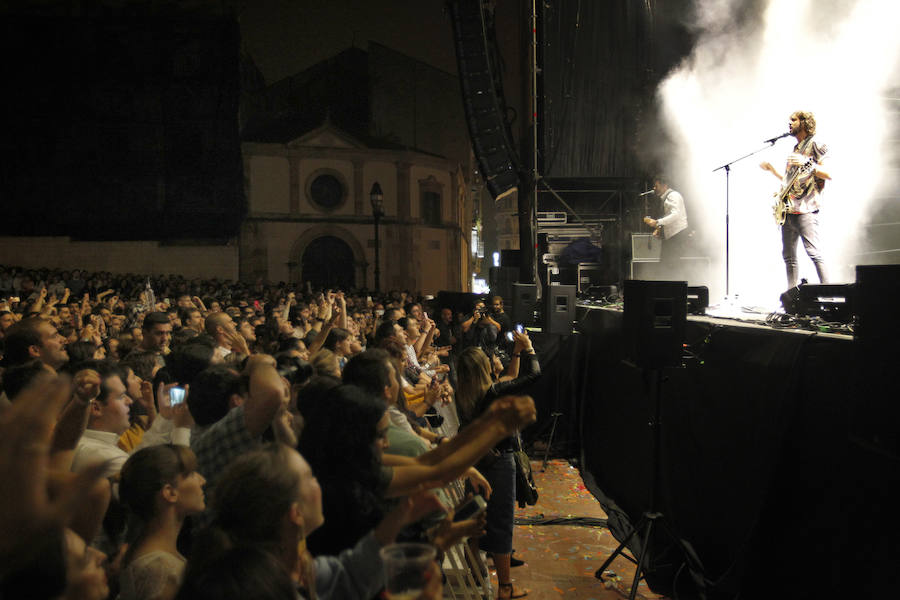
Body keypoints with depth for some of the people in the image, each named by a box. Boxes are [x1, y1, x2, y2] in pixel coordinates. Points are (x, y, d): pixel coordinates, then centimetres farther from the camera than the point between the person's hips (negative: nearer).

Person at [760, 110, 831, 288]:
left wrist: (806, 163, -20)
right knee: (788, 257, 8)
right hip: (788, 210, 9)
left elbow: (829, 174, -11)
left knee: (814, 253, -15)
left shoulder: (815, 146, 0)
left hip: (806, 210, -9)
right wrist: (772, 170, 25)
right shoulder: (795, 149, 24)